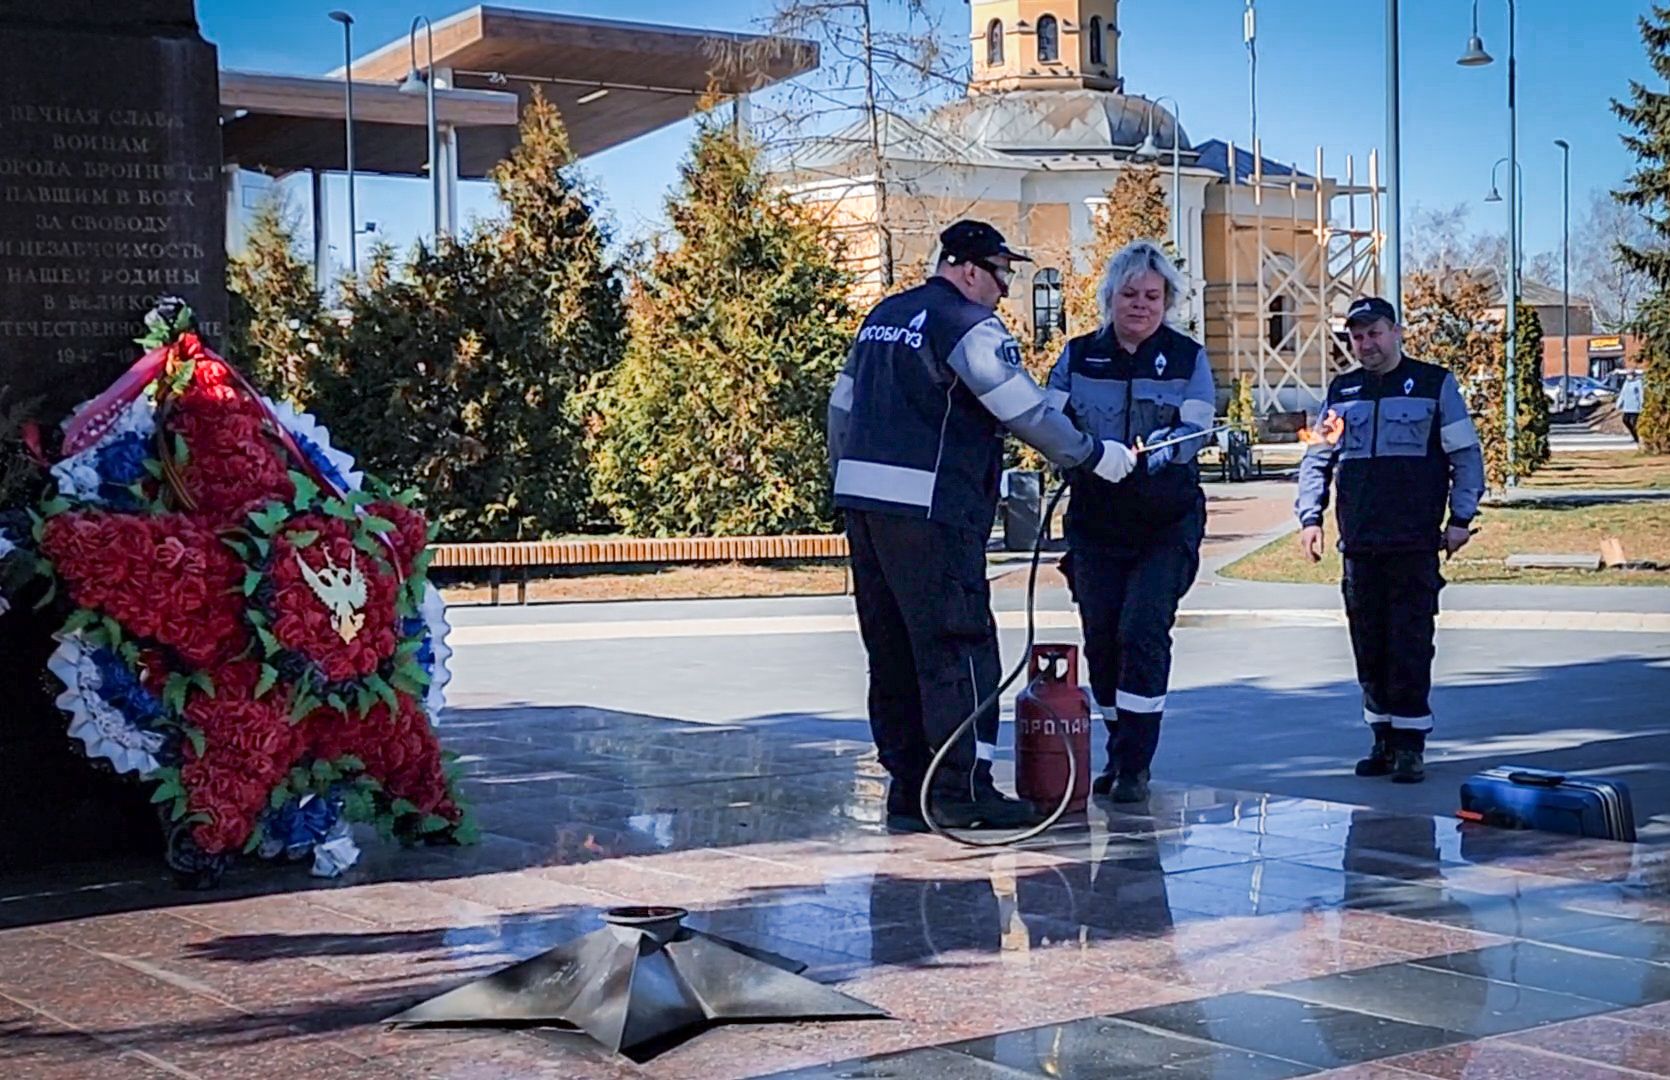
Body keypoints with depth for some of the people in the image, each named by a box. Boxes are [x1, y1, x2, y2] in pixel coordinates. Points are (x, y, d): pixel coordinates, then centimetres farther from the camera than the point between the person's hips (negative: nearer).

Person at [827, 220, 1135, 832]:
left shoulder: (883, 317, 18)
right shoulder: (970, 328, -7)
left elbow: (841, 407, 21)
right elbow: (1029, 413, -9)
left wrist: (846, 477, 27)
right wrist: (1094, 456, 1)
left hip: (861, 501, 9)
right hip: (928, 511, -9)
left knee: (892, 649, 11)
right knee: (957, 647, -4)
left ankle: (908, 787, 16)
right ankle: (962, 790, -3)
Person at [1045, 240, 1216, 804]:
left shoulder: (1188, 357, 2)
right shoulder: (1078, 356, 7)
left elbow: (1196, 429, -9)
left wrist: (1150, 456, -28)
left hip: (1167, 524, -2)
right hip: (1095, 523, 3)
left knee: (1143, 632, -13)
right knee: (1101, 640, 4)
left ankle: (1134, 765, -6)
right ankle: (1119, 752, 23)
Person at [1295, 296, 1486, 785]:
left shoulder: (1434, 384, 3)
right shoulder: (1341, 392, 14)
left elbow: (1466, 455, 3)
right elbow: (1317, 459, 16)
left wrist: (1461, 517, -5)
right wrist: (1310, 516, 4)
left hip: (1415, 542, -4)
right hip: (1359, 543, 4)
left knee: (1411, 644, -6)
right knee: (1369, 645, 6)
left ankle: (1410, 745, -1)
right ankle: (1384, 740, 16)